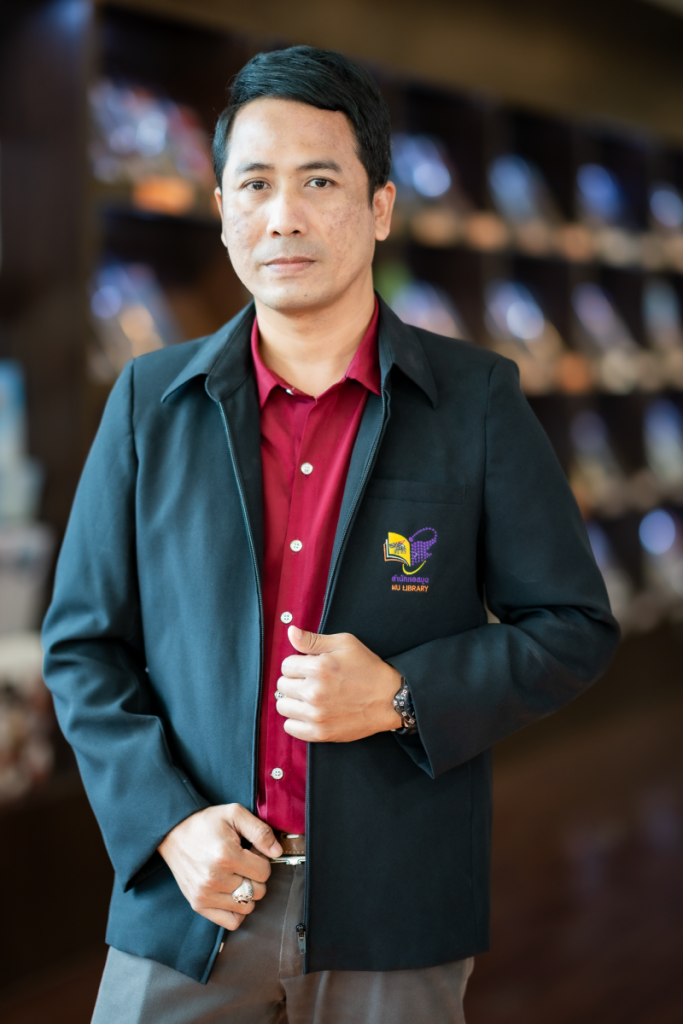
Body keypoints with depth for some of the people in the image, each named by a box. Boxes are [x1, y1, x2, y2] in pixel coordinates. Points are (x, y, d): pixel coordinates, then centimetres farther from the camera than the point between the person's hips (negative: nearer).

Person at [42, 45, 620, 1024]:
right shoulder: (152, 400, 3)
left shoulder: (477, 399, -1)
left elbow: (575, 629, 1)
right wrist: (169, 821, -9)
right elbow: (81, 646, 5)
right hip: (188, 900, 1)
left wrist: (403, 695, -14)